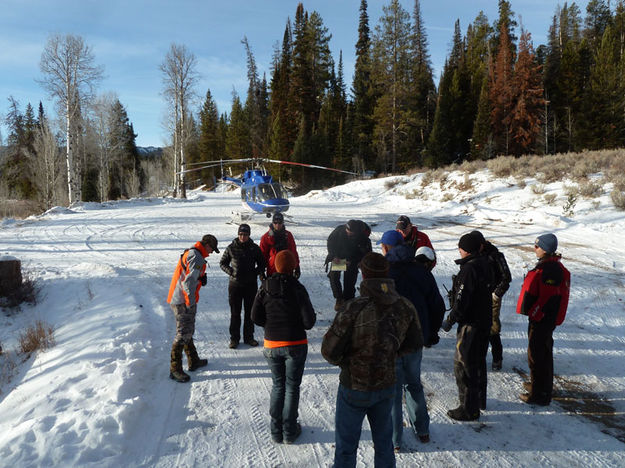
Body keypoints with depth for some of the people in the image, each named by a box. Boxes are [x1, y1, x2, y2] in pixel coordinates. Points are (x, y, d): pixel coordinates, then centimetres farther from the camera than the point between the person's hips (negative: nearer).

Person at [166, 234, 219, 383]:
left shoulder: (190, 253, 16)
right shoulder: (196, 257, -17)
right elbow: (189, 281, -23)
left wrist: (201, 278, 9)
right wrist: (191, 302, -21)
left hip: (177, 299, 11)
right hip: (183, 302, -11)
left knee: (188, 331, 19)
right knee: (183, 333, -5)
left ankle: (193, 361, 32)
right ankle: (175, 369, 0)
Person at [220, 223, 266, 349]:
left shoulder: (254, 248, 0)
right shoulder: (231, 248, -2)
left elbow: (262, 264, 10)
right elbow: (222, 263, 8)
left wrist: (255, 272, -8)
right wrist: (230, 271, -8)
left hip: (251, 284, 1)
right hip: (235, 284, -1)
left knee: (250, 311, 8)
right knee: (235, 312, 4)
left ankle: (249, 337, 21)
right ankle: (234, 338, 15)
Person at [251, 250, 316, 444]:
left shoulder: (265, 287, -6)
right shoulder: (297, 288, -16)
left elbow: (256, 317, -3)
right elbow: (309, 321, -16)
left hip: (272, 345, 3)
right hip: (295, 345, -3)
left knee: (278, 385, 20)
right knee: (292, 387, 14)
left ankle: (276, 431, 25)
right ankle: (290, 430, 23)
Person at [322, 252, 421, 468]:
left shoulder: (353, 309, -26)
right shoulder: (405, 308, -10)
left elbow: (329, 351, -21)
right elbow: (415, 344, 4)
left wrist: (342, 361, 0)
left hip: (354, 387, -4)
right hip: (387, 385, 5)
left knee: (346, 446, 15)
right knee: (384, 441, 25)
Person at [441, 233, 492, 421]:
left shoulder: (469, 269, -23)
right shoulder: (484, 265, 6)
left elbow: (462, 301, -24)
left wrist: (450, 320, -13)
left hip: (471, 324, -10)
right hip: (485, 320, 10)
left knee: (463, 365, 0)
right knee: (478, 361, 22)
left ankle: (469, 409, 7)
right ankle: (480, 399, 37)